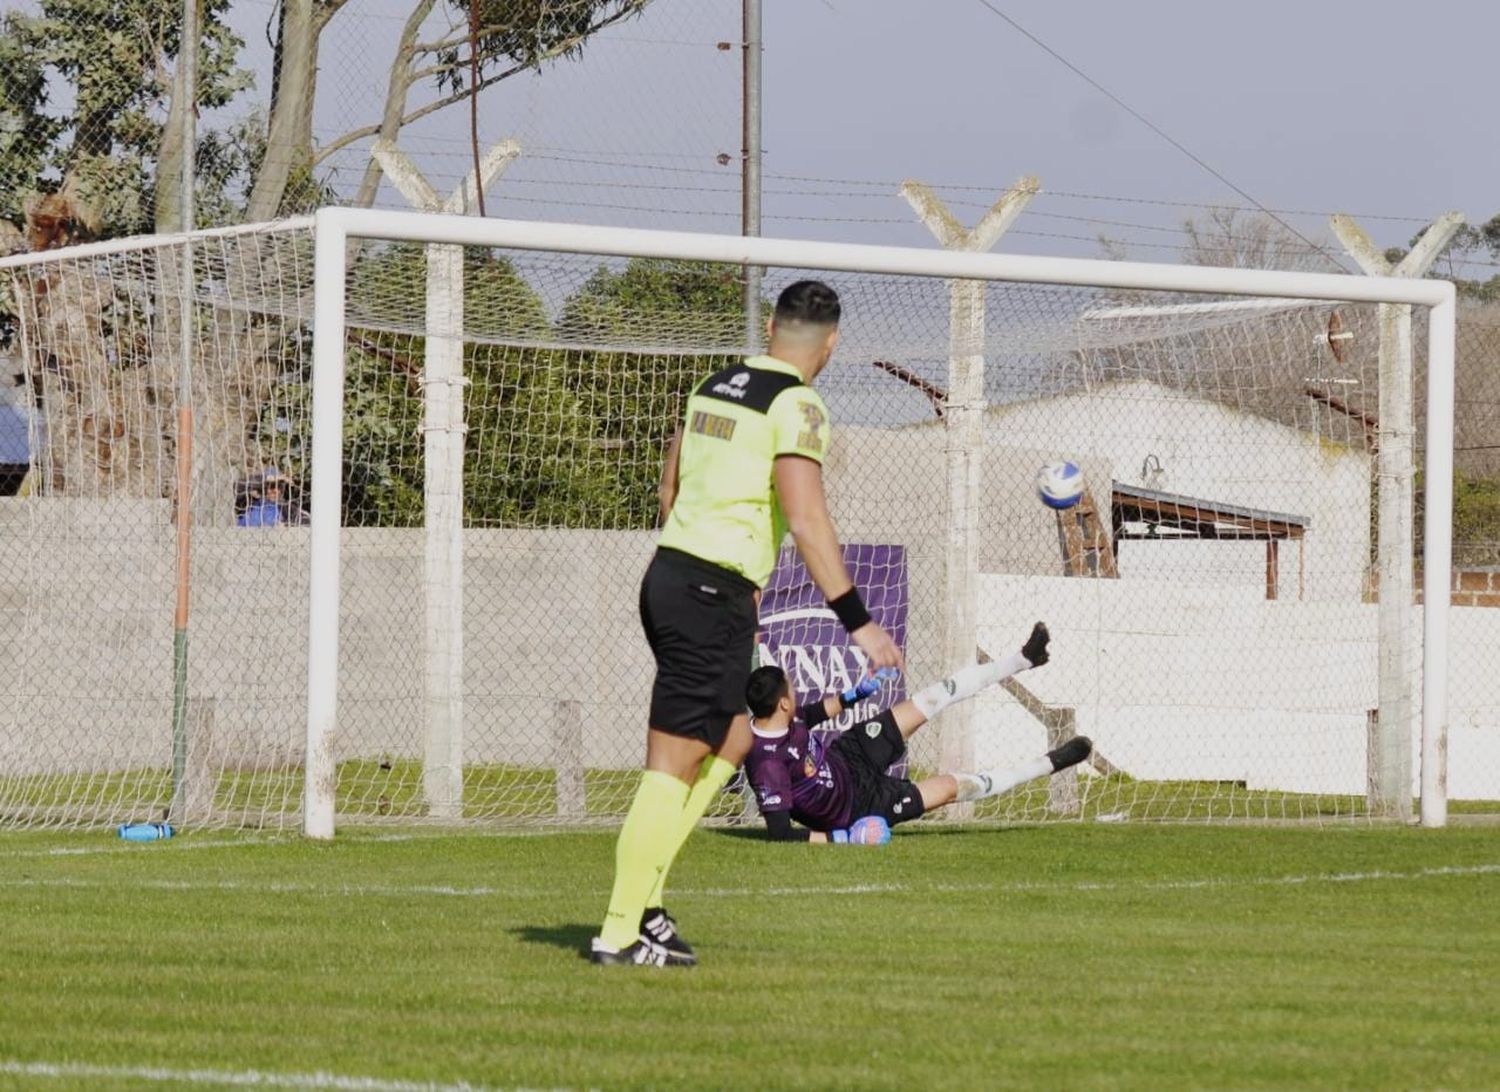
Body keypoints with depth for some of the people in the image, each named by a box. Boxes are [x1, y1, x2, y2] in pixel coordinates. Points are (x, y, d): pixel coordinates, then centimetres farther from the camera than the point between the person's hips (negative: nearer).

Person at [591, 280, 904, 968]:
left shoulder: (713, 387, 14)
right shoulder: (797, 405, -10)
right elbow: (806, 517, -19)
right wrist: (857, 621, -18)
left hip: (668, 572, 9)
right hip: (715, 595, -9)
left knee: (731, 743, 18)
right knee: (674, 768, -5)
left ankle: (642, 899, 13)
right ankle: (621, 932, -4)